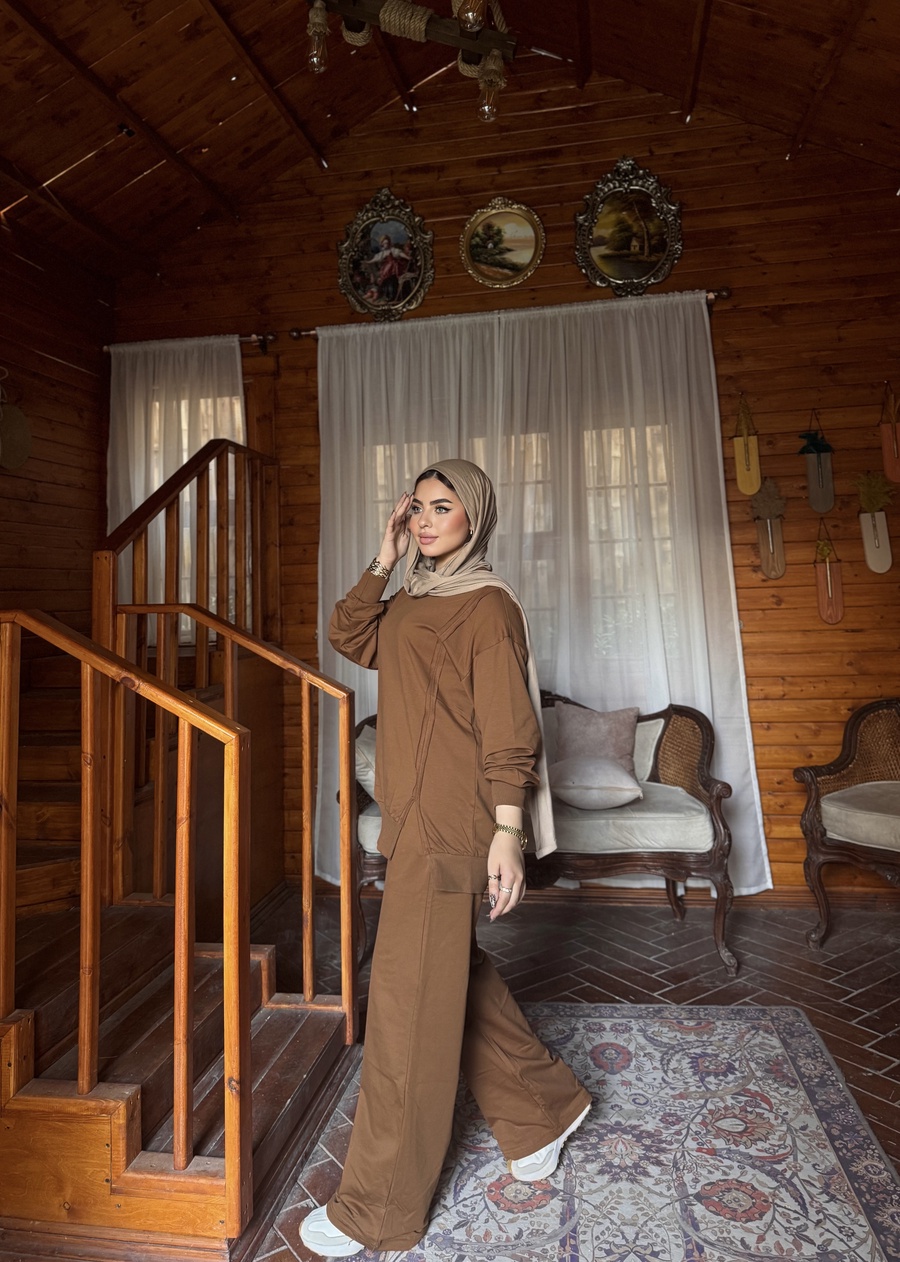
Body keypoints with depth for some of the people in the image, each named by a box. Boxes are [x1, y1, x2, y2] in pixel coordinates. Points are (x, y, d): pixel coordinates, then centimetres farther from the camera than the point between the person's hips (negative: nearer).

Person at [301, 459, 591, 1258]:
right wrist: (385, 558, 9)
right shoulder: (418, 600, 14)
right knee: (454, 974, 19)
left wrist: (507, 832, -18)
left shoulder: (487, 605, -11)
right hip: (414, 814, 9)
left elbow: (507, 729, -15)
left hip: (451, 823, -9)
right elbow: (351, 639, 17)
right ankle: (545, 1105, 39)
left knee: (411, 1002, 0)